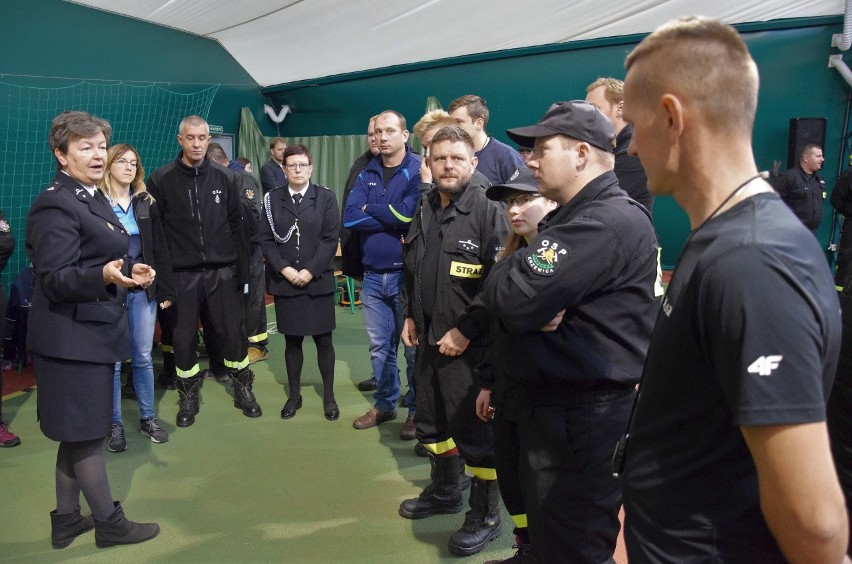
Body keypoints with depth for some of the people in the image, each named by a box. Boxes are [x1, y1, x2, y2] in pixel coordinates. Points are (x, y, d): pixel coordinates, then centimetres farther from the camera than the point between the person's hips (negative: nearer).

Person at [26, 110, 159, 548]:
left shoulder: (91, 197, 12)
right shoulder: (56, 206, -17)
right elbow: (55, 279, -22)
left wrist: (130, 272, 14)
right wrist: (104, 276, -37)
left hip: (92, 331, 10)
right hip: (72, 337, -10)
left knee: (78, 433, 17)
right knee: (86, 433, 3)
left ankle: (66, 520, 30)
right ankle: (109, 523, 16)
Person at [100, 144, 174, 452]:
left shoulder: (146, 203, 8)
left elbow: (160, 248, 8)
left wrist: (165, 290, 3)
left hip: (143, 290, 3)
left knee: (143, 357, 10)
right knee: (112, 360, 5)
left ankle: (147, 417, 23)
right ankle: (115, 423, 17)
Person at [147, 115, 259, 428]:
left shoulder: (224, 178, 5)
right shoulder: (161, 179, -1)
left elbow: (236, 227, 6)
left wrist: (243, 272, 4)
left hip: (221, 271, 1)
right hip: (181, 274, -1)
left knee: (233, 333, 6)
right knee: (183, 338, 7)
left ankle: (243, 389, 25)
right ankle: (188, 396, 25)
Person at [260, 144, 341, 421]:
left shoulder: (325, 197, 0)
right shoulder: (272, 199, 5)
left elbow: (331, 239, -5)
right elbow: (265, 239, 2)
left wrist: (310, 271, -12)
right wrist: (285, 269, -11)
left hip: (318, 281, -1)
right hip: (284, 281, 1)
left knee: (323, 339, 5)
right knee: (292, 340, 9)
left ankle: (329, 396, 17)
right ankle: (294, 394, 22)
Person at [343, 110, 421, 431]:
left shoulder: (418, 170, -6)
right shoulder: (367, 174, 9)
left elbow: (408, 213, -21)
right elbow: (350, 218, -4)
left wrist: (370, 210, -7)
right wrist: (392, 221, -13)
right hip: (373, 274, 5)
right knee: (379, 347, 14)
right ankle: (385, 405, 30)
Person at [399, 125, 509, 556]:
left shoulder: (488, 210, -13)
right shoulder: (424, 210, 10)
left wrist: (465, 330, -20)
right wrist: (410, 315, 15)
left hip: (468, 343, -8)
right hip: (428, 338, 8)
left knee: (473, 429, 1)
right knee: (431, 421, 20)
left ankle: (485, 515, 19)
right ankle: (444, 491, 41)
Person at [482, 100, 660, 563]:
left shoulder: (608, 222, -20)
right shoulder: (572, 217, 16)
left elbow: (513, 300, -27)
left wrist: (505, 270, -5)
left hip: (585, 419, -10)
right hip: (556, 406, 10)